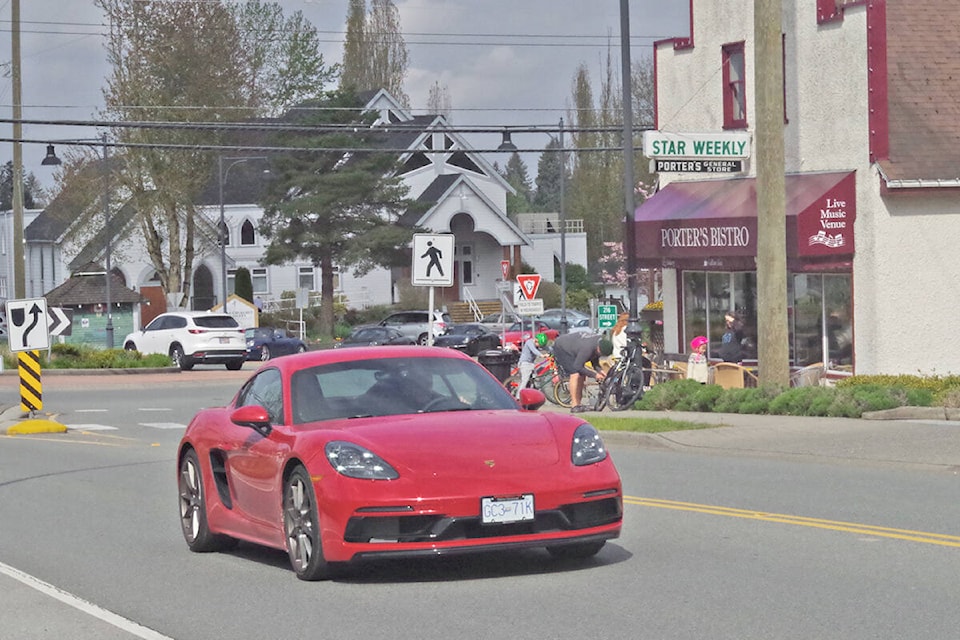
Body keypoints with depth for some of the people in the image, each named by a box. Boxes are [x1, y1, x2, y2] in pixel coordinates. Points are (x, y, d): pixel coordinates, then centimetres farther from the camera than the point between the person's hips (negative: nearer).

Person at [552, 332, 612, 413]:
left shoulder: (601, 341, -13)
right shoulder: (587, 348, -39)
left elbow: (595, 360, 3)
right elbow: (577, 366, -29)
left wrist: (599, 370, -14)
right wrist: (594, 375, -25)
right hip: (561, 348, -9)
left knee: (582, 376, 3)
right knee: (575, 374, -21)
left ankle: (578, 404, 8)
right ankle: (574, 406, -20)